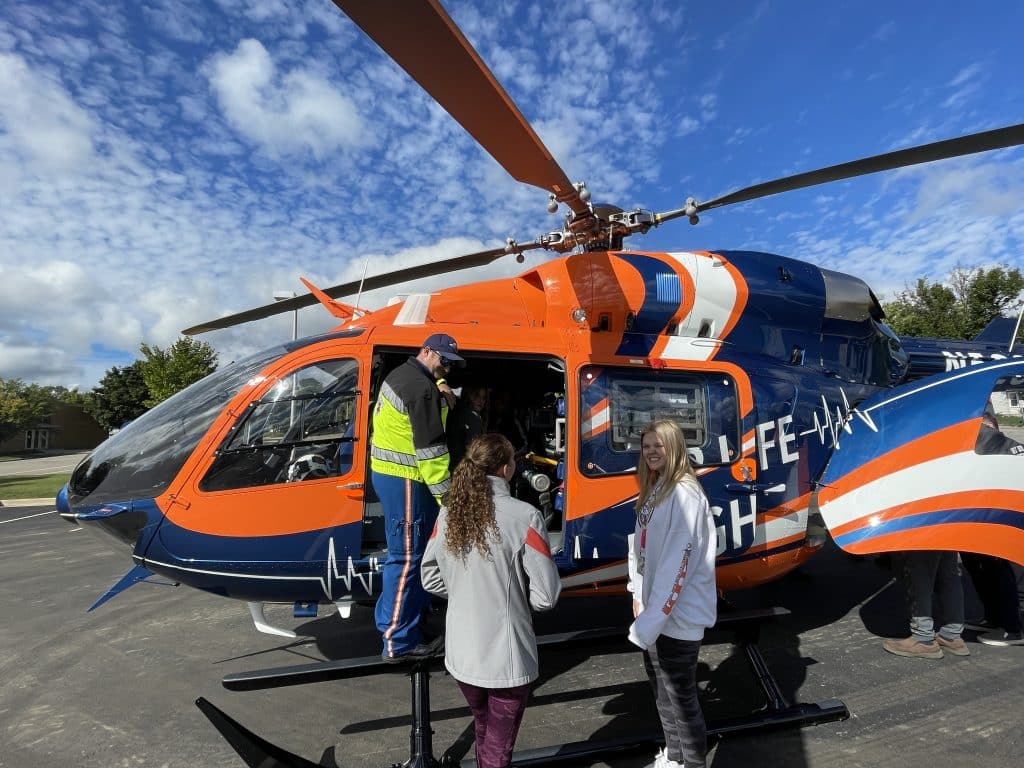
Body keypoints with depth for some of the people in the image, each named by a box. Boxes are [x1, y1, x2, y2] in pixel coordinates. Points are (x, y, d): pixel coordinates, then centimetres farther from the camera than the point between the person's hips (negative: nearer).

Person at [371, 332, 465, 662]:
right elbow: (431, 448, -21)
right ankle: (398, 643, 4)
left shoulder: (402, 374, 15)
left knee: (411, 550, 19)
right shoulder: (422, 388, -18)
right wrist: (445, 494, -16)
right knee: (407, 557, -4)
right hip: (404, 478, -11)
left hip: (389, 472, 11)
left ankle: (414, 615, 33)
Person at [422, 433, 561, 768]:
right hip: (507, 658, -5)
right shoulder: (524, 517, -20)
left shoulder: (449, 513, -6)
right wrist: (514, 593, 3)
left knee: (484, 730, 29)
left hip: (462, 655, 5)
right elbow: (546, 596, -16)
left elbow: (431, 579, 5)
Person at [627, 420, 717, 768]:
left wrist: (650, 622, -24)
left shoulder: (685, 494, -21)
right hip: (654, 611, 9)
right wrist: (637, 595, 8)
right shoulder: (651, 491, 8)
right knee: (662, 693, 24)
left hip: (677, 617, -9)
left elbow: (677, 563, -26)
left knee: (682, 700, 6)